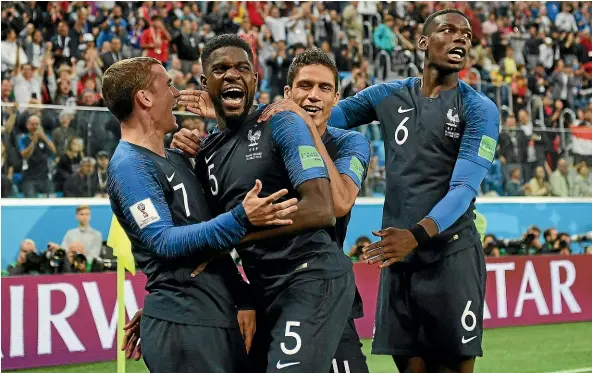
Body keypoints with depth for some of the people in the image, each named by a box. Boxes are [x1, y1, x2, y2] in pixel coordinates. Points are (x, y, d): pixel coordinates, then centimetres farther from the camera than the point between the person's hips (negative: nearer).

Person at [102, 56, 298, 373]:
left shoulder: (176, 158, 18)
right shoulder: (130, 166, -11)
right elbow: (165, 241, -21)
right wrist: (241, 220, -27)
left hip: (222, 318, 9)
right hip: (181, 324, -9)